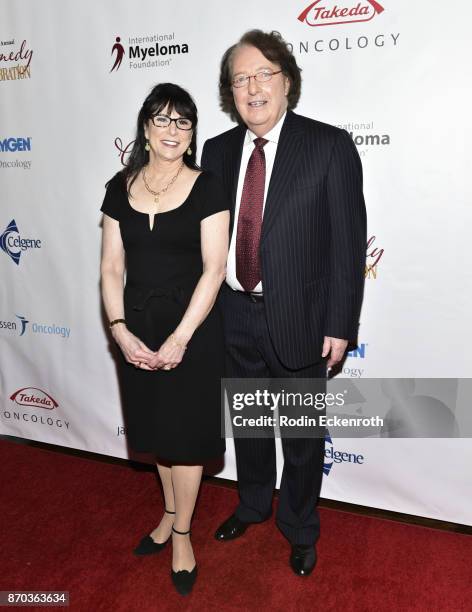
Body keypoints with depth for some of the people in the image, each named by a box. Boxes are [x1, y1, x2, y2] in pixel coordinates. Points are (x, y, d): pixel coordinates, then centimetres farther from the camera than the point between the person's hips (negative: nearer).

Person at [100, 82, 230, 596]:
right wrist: (120, 331, -9)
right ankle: (170, 513, 42)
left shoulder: (206, 188, -7)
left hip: (192, 327, -4)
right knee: (156, 427, 18)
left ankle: (182, 532, 31)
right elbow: (111, 267, 2)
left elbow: (214, 269, -12)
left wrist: (180, 338, -17)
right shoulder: (121, 188, 4)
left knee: (185, 429, 8)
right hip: (137, 328, 4)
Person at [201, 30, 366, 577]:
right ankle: (253, 505, 50)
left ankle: (300, 530, 41)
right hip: (233, 317, 4)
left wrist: (340, 325, -12)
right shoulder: (217, 151, 4)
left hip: (297, 320, -3)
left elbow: (348, 240, -10)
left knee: (302, 435, 15)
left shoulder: (329, 146, -9)